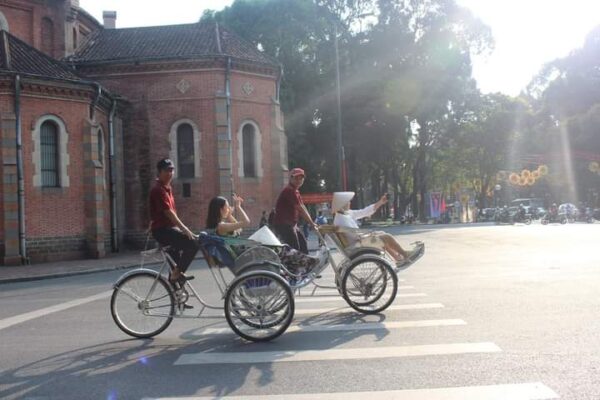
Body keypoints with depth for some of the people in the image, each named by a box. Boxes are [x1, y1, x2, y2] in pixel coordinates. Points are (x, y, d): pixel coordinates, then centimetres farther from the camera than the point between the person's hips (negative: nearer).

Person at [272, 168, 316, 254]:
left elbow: (302, 208, 13)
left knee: (303, 244, 16)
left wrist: (310, 222, 5)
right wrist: (311, 223, -13)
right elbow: (301, 209, -18)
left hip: (292, 224, 11)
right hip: (283, 225, -10)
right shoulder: (289, 190, -17)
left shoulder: (295, 191, 15)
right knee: (295, 249, -12)